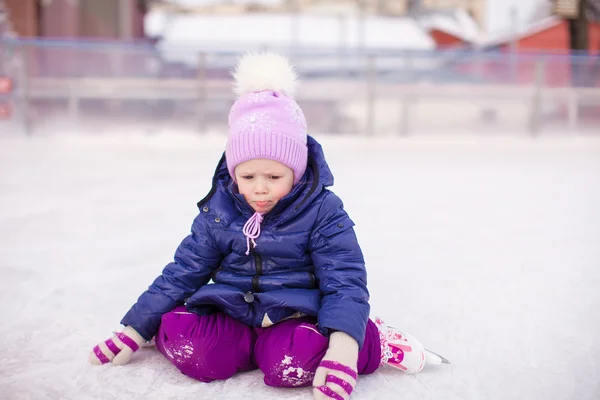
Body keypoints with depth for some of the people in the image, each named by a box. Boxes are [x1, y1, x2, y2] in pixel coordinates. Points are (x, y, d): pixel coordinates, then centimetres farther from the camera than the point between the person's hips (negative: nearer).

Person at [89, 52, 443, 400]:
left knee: (290, 364, -34)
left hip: (295, 316, -2)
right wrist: (134, 331, 5)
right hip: (231, 313, 2)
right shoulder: (218, 211, 2)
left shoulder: (322, 211, -8)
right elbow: (182, 273, 8)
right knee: (188, 347, -26)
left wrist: (342, 345, -32)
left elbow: (345, 282, -14)